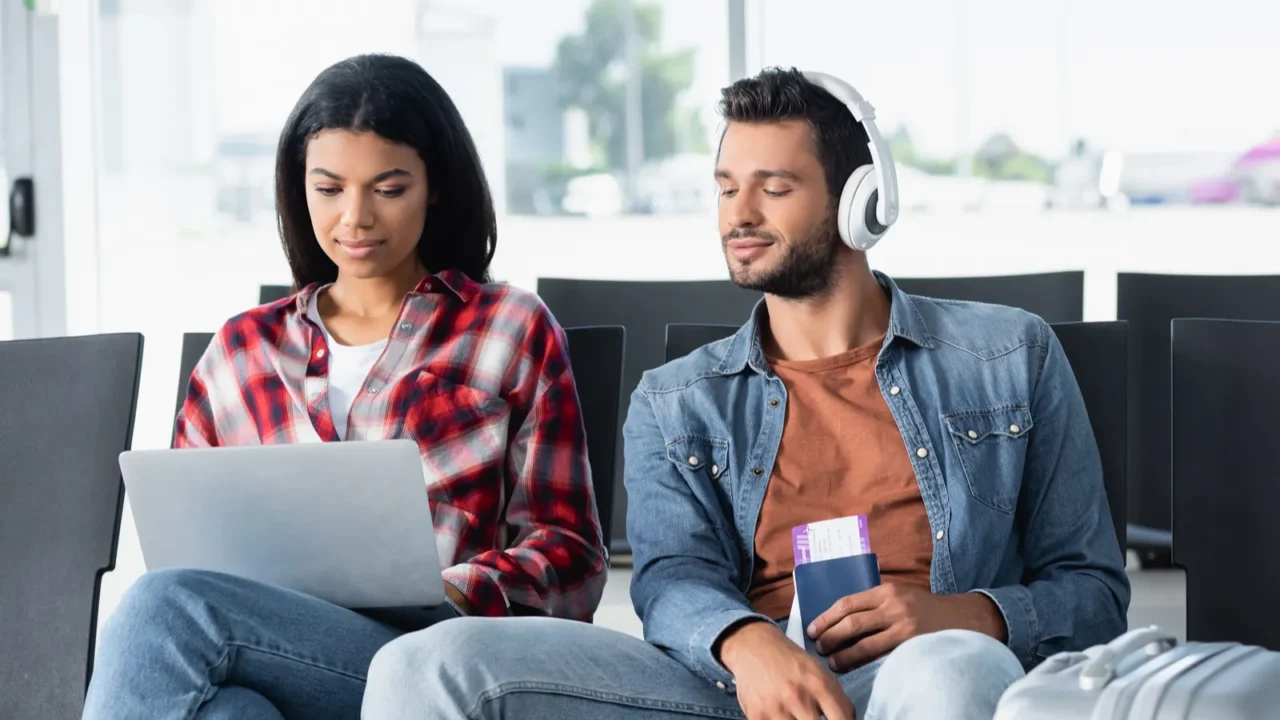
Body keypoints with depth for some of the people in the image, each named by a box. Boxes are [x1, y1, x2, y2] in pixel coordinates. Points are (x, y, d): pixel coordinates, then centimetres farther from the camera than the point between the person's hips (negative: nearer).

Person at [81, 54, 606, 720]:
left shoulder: (512, 331, 14)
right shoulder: (243, 350, 24)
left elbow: (570, 560, 9)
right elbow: (186, 544, 23)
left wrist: (454, 594, -13)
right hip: (276, 653, 2)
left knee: (168, 608, -30)